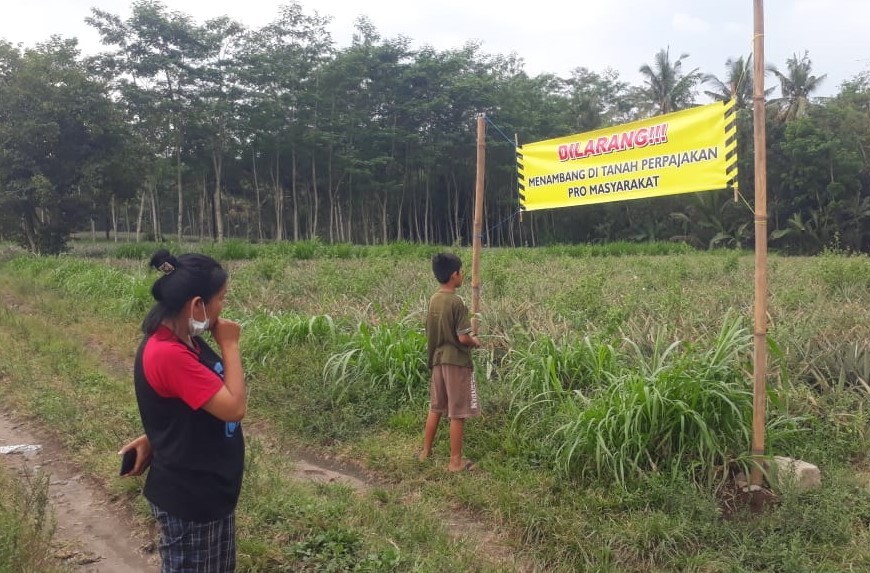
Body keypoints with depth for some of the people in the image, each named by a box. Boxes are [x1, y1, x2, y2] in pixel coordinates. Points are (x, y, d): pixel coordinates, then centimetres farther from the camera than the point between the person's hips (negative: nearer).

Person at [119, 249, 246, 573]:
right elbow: (234, 407, -28)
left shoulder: (184, 342, 1)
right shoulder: (169, 354, -29)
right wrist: (229, 345, -19)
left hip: (208, 488, 9)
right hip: (189, 497, -9)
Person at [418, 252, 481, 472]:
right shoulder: (456, 302, -18)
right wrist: (475, 341, 0)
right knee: (457, 413, 1)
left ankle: (426, 451, 28)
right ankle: (456, 460, 8)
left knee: (435, 408, 19)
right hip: (457, 362, -8)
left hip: (438, 360, 8)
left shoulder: (434, 300, 5)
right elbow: (463, 337, -20)